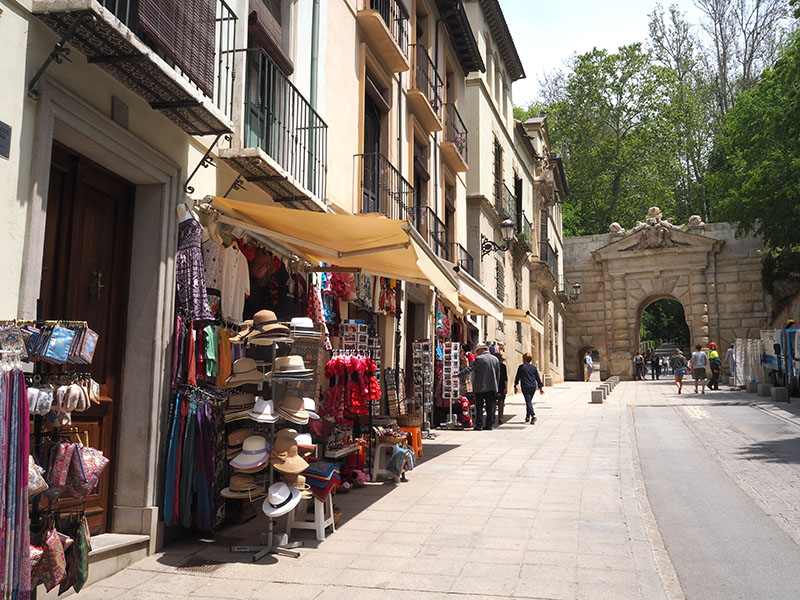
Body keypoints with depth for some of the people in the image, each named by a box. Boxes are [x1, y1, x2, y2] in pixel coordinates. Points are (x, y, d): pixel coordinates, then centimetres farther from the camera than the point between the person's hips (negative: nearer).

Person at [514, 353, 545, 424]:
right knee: (529, 401, 17)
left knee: (528, 402, -7)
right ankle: (527, 417, 23)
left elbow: (517, 377, 0)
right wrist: (541, 387, 14)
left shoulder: (521, 367, -2)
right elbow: (538, 378, 10)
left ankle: (533, 415, -25)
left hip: (525, 387, -5)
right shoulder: (534, 367, 10)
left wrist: (516, 386, 9)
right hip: (533, 386, 5)